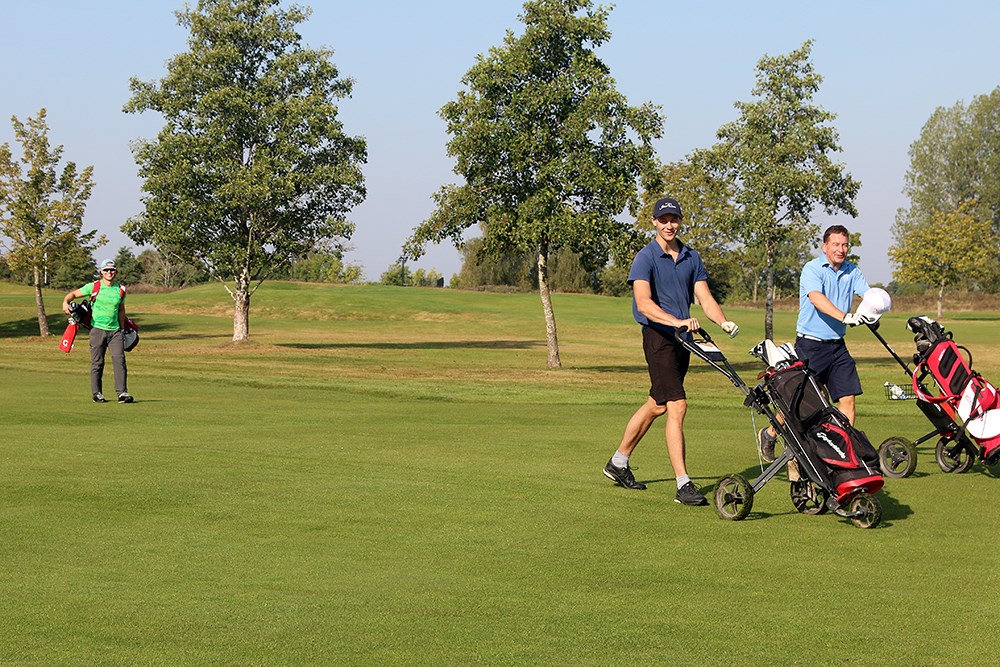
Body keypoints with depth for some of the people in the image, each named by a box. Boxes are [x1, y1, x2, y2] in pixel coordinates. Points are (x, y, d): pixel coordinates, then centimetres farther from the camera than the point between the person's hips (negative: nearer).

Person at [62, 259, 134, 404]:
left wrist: (122, 329, 24)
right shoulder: (93, 287, -2)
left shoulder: (120, 290, 8)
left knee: (119, 360, -9)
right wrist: (65, 302, -19)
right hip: (98, 330, -2)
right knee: (97, 364, 2)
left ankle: (122, 393, -10)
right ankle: (97, 394, 11)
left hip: (115, 331, 2)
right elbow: (73, 294, 3)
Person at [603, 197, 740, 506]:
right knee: (677, 406, -14)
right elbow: (643, 303, -23)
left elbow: (704, 297, 5)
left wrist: (723, 321, -15)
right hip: (658, 337, -7)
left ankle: (618, 463, 32)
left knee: (657, 405, 16)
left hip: (683, 338, 7)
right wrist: (677, 321, -37)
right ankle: (683, 484, -14)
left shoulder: (692, 258, 11)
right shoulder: (645, 258, -9)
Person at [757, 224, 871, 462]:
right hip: (811, 344, -6)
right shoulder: (812, 269, -11)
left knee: (848, 397, -1)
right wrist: (845, 316, -41)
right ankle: (769, 434, 22)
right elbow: (816, 298, -28)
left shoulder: (852, 271, 10)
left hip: (837, 345, 6)